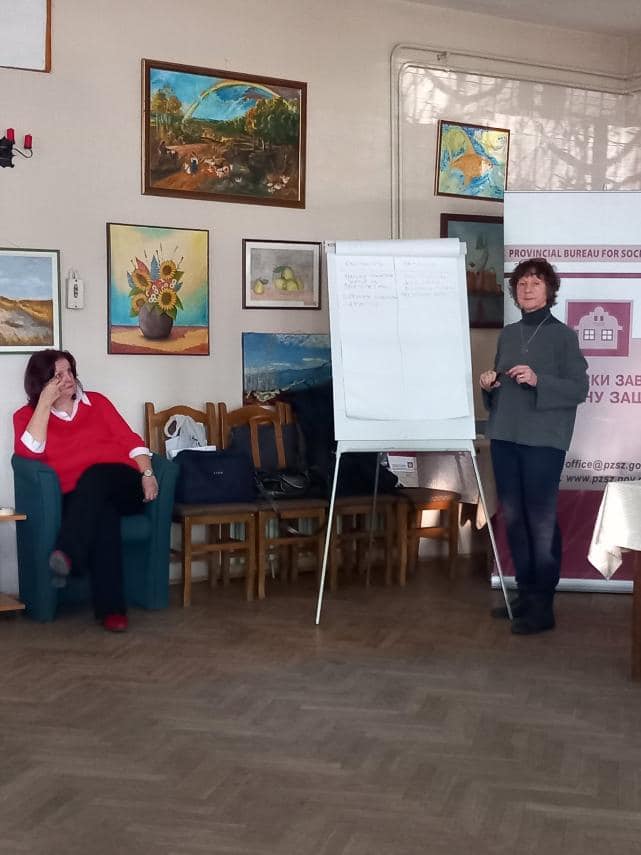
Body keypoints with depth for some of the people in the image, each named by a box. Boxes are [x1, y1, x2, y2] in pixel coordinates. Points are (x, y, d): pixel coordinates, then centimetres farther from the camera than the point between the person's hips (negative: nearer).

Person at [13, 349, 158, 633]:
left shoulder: (96, 402, 19)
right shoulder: (27, 415, 14)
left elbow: (130, 439, 11)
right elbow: (30, 452, -7)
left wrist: (147, 474, -6)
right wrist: (45, 402, -6)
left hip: (121, 486, 1)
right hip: (78, 499, -1)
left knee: (96, 474, -34)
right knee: (102, 514, -37)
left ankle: (67, 555, -49)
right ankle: (111, 608, -42)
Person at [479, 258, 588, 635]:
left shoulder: (563, 335, -3)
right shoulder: (507, 334, 14)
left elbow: (580, 388, -8)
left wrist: (537, 380, -20)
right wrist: (490, 384, 1)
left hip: (543, 440, -6)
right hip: (504, 436, 6)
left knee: (542, 521, -5)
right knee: (514, 518, 10)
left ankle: (543, 606, 1)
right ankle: (525, 593, 22)